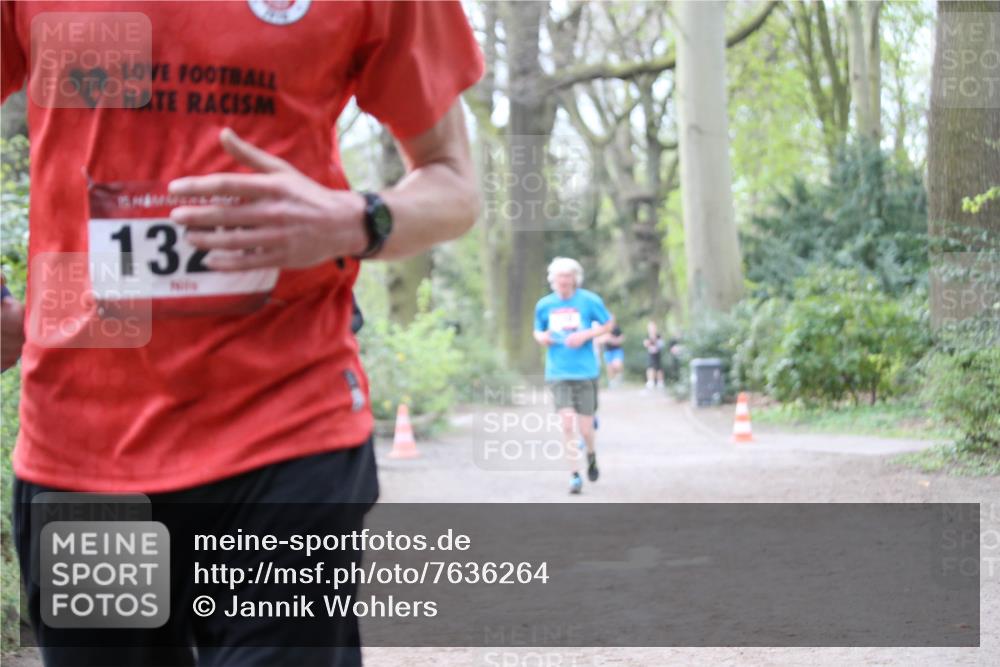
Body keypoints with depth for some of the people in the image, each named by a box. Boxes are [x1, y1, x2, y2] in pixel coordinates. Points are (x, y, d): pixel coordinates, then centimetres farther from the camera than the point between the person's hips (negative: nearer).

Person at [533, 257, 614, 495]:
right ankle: (574, 475, -1)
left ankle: (591, 456, 36)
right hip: (558, 373, 1)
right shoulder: (544, 305, 4)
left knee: (585, 428, 2)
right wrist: (541, 337, -6)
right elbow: (538, 331, 19)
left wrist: (586, 335, -10)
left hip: (585, 372, -1)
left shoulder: (589, 301, -4)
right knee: (567, 423, -12)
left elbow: (608, 323, 7)